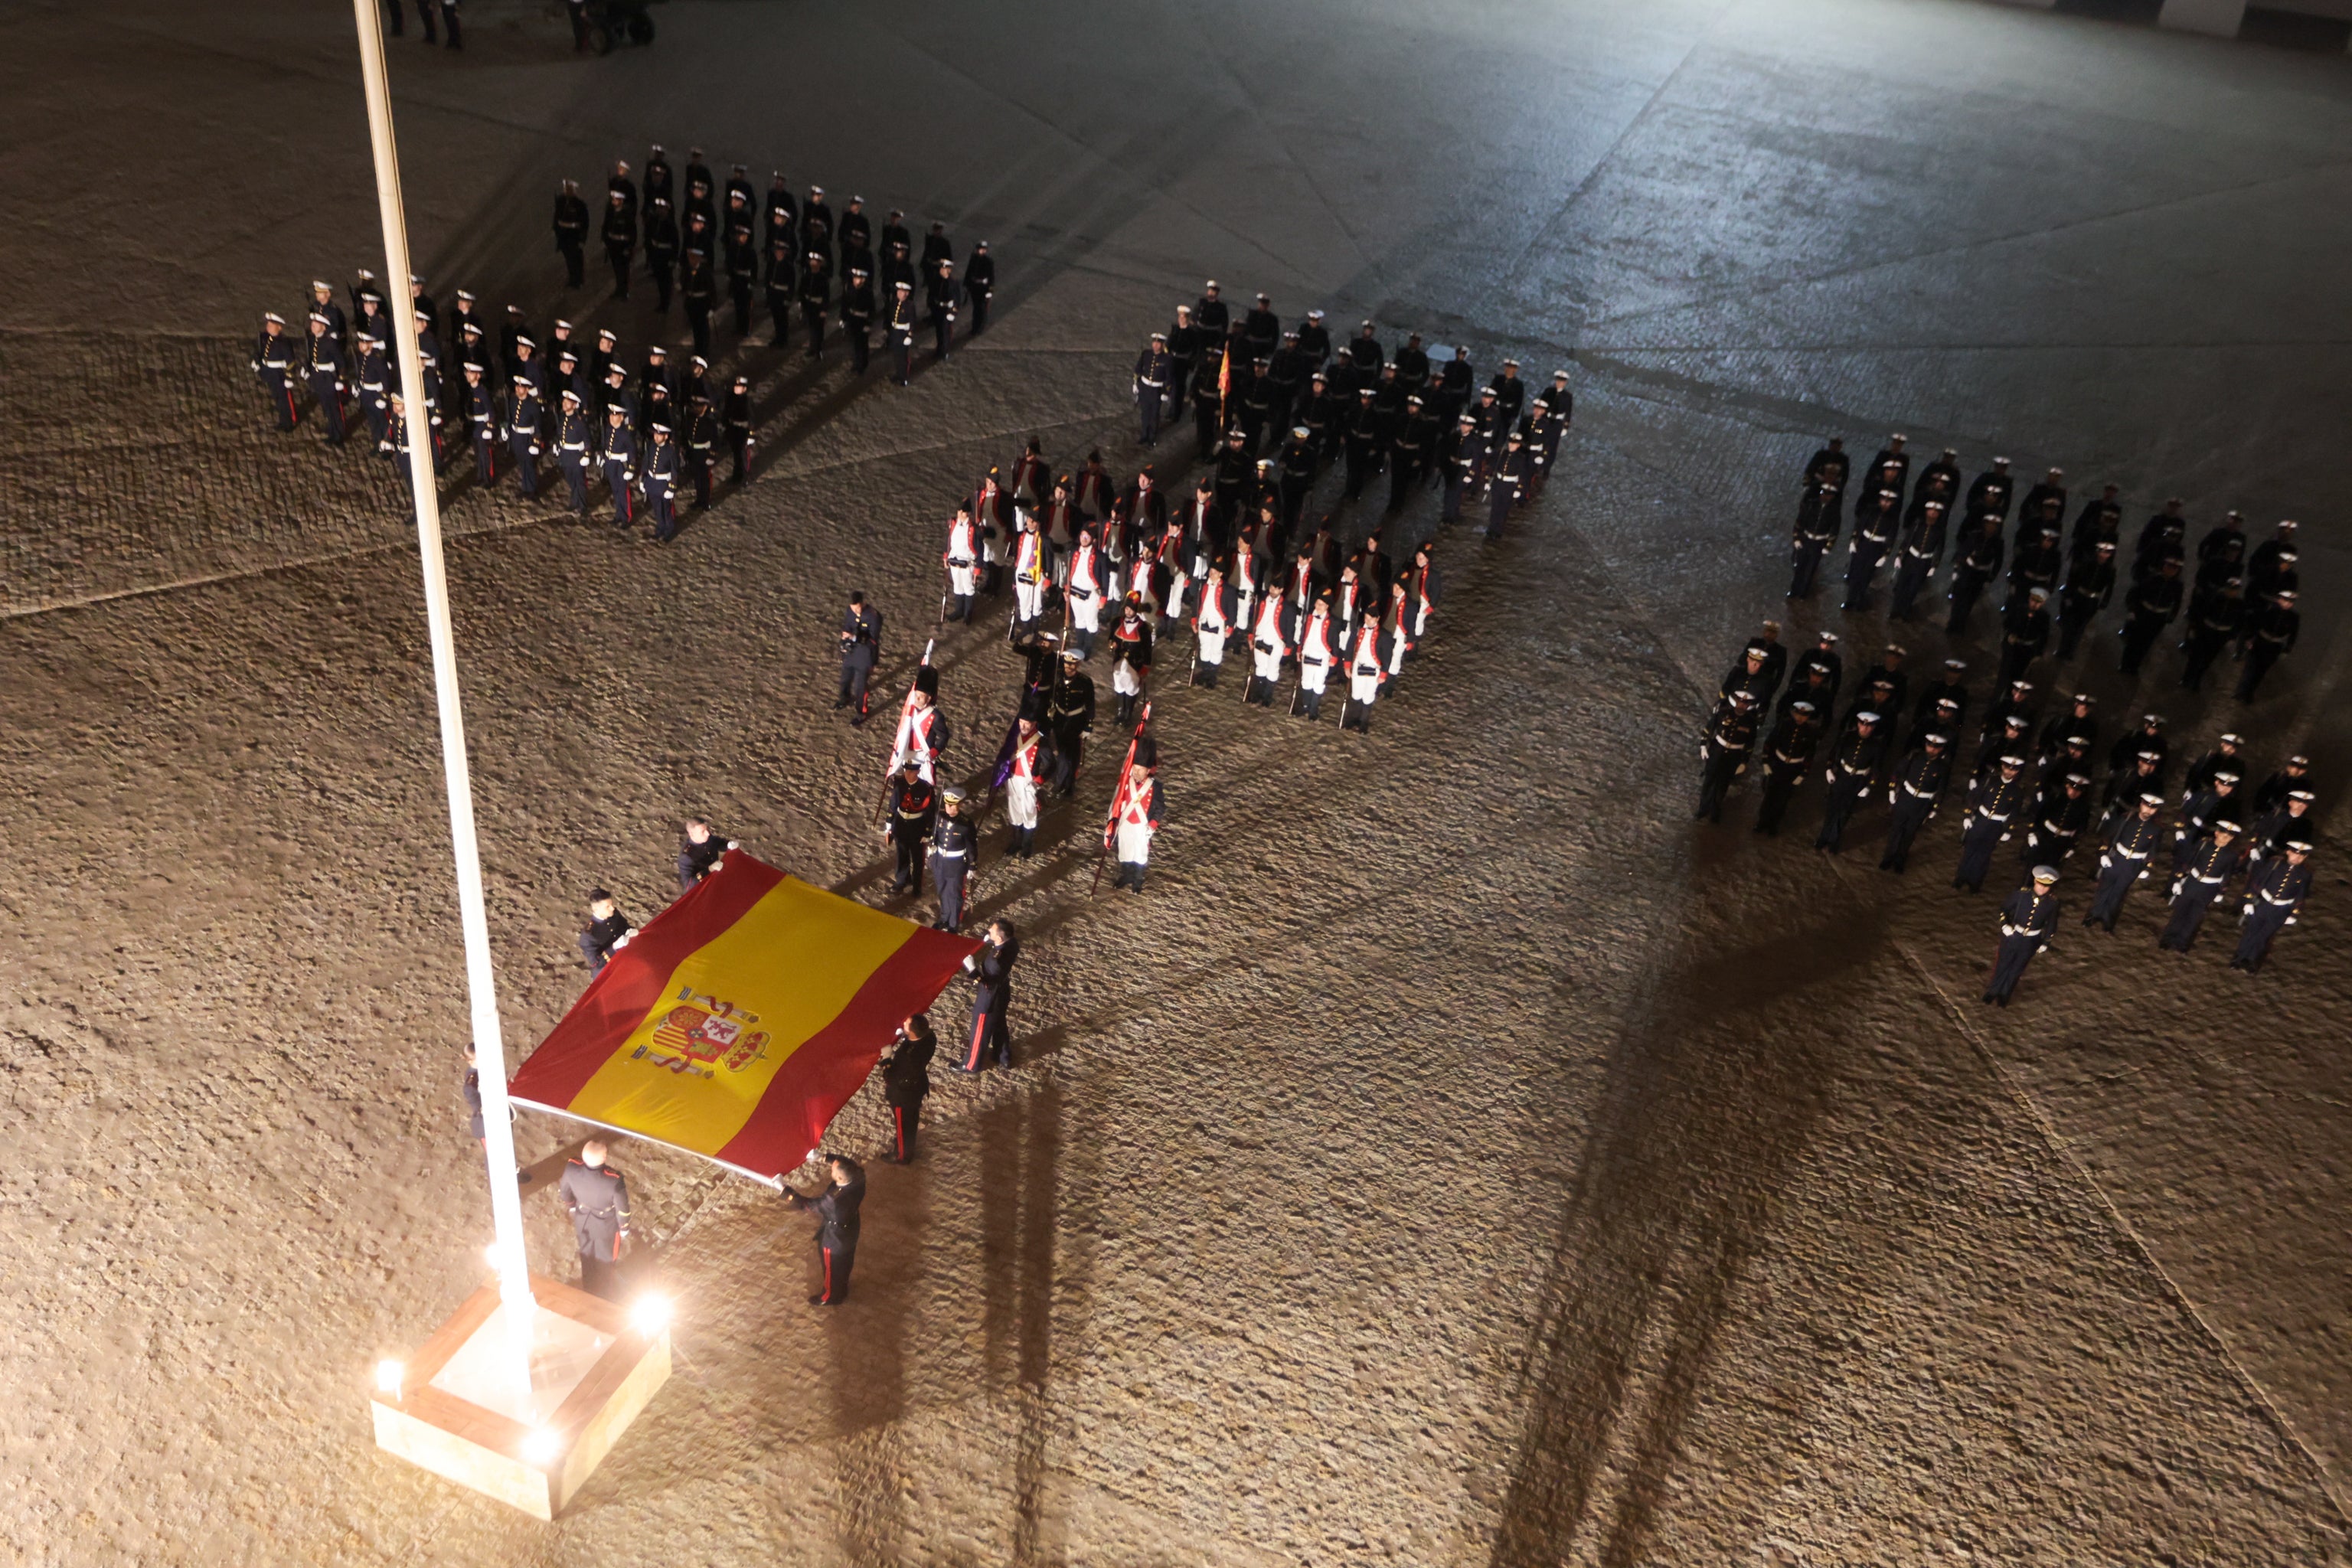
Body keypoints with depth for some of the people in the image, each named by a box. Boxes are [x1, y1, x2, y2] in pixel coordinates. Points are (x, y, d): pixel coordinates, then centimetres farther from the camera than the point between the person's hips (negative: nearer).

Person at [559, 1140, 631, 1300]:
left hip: (582, 1220, 3)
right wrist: (624, 1231, -2)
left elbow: (565, 1191, -9)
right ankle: (610, 1300, 51)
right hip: (606, 1226, -3)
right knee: (607, 1262, 26)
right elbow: (622, 1210, -24)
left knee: (587, 1257, 32)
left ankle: (590, 1293, 58)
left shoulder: (572, 1168, -33)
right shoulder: (615, 1181, -43)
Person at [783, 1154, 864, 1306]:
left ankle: (831, 1296, 51)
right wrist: (823, 1157, -13)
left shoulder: (834, 1200, -46)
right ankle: (841, 1289, 60)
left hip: (835, 1237, -6)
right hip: (850, 1229, 6)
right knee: (844, 1262, 33)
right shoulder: (858, 1177, -30)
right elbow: (845, 1162, -7)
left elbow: (806, 1203, -31)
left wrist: (784, 1189, -26)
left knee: (832, 1267, 24)